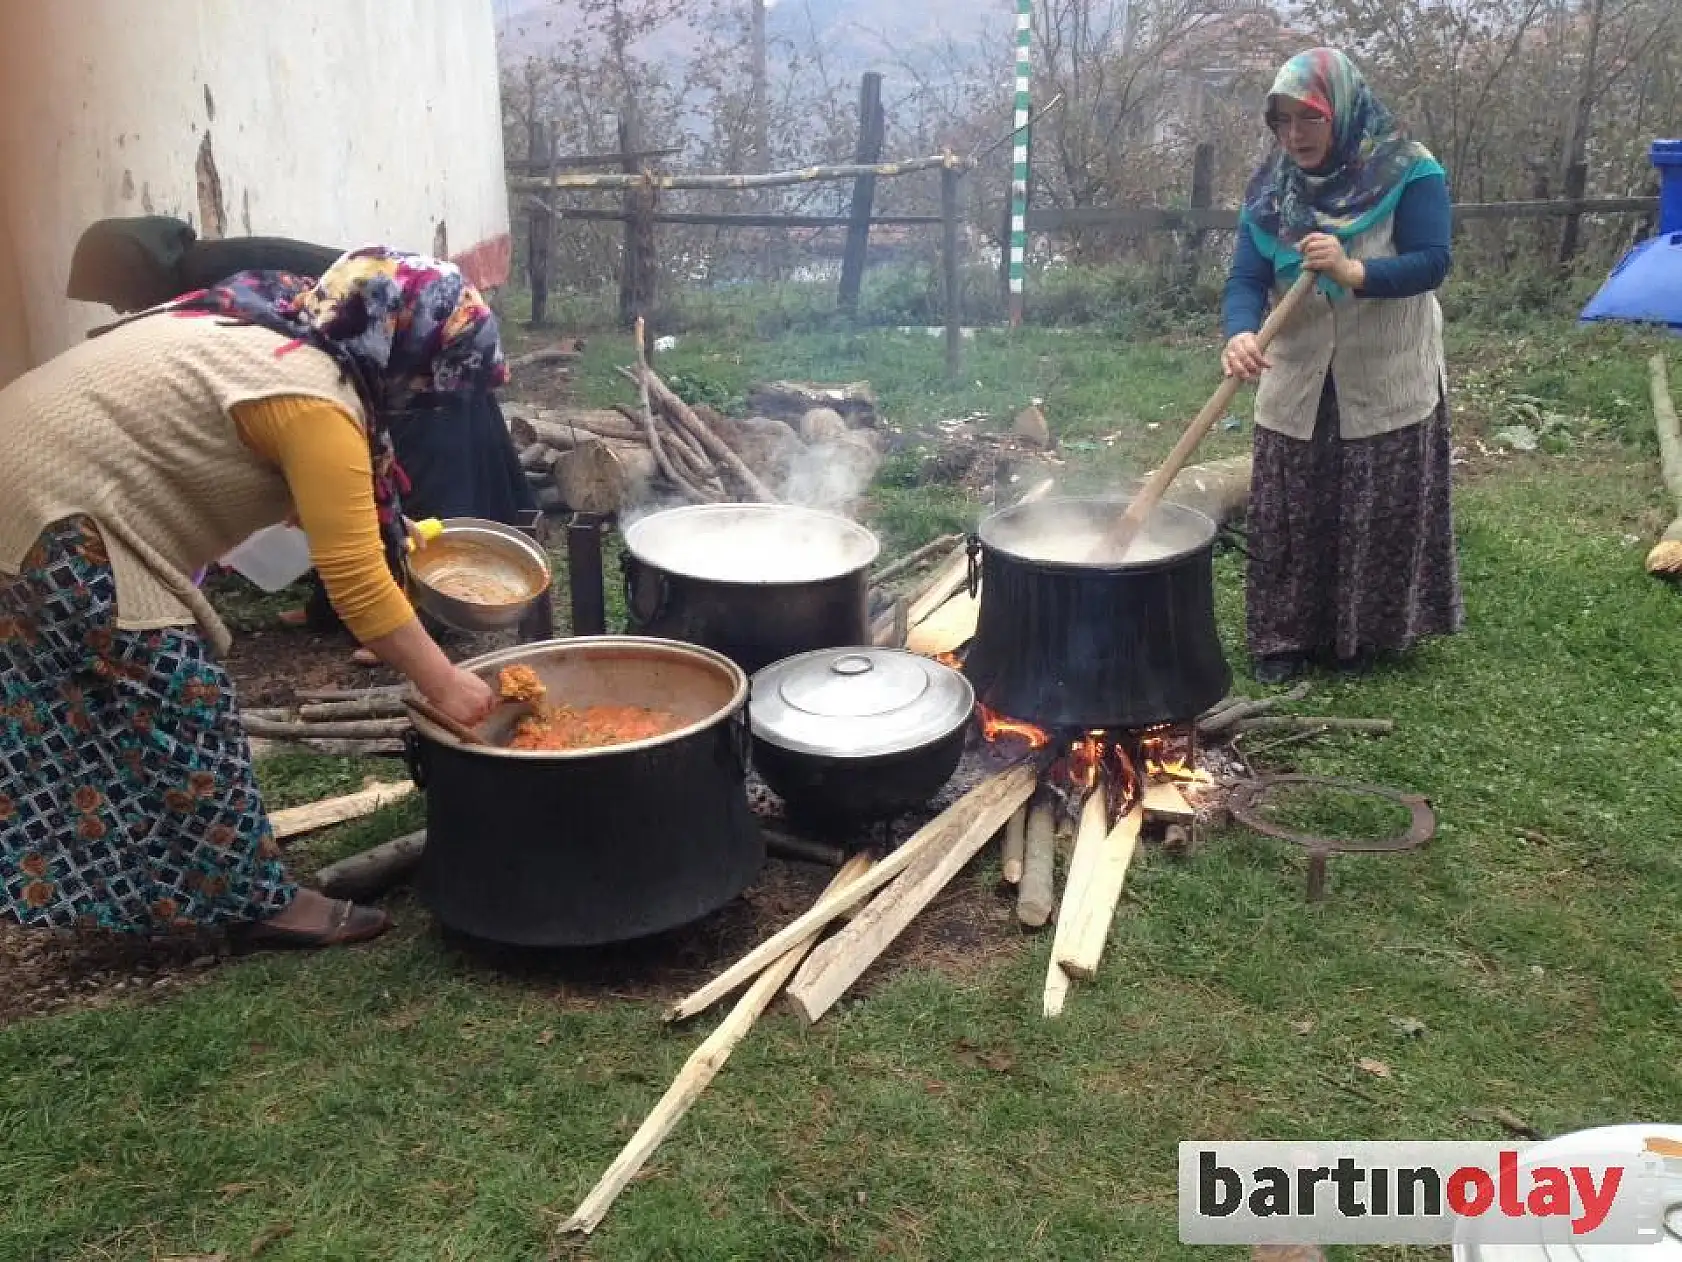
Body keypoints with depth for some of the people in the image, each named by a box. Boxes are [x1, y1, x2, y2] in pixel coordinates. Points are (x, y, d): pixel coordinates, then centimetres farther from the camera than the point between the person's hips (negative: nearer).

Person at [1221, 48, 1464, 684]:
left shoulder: (1409, 173, -11)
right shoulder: (1270, 188, -2)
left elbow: (1432, 262, -18)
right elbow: (1246, 278, -11)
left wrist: (1353, 272, -35)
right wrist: (1240, 334, -32)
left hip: (1388, 386, -2)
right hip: (1296, 387, 3)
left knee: (1378, 518, 5)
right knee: (1290, 520, 5)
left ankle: (1363, 635, 22)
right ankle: (1285, 636, 18)